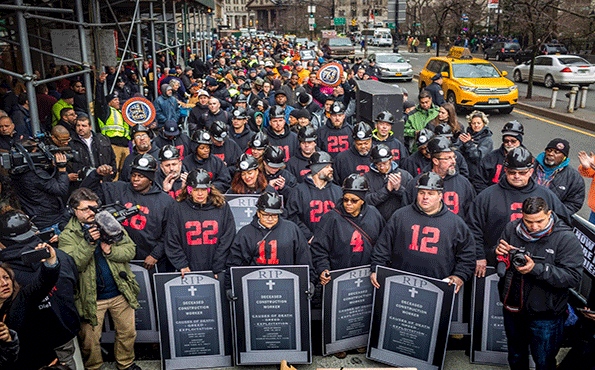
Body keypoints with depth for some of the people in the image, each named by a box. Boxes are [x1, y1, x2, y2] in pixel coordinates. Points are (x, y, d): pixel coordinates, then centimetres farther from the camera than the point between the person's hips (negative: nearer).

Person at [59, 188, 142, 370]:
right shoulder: (67, 236, -6)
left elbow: (130, 250, -2)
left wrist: (110, 251, -19)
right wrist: (88, 243, -29)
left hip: (120, 293, 3)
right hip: (91, 298, -2)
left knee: (127, 332, 16)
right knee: (90, 340, 9)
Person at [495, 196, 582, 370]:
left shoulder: (566, 238, -16)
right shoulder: (511, 229, -4)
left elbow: (573, 277, -21)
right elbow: (498, 264, 9)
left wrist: (536, 269, -31)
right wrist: (499, 253, -15)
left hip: (545, 316, -4)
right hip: (512, 308, 4)